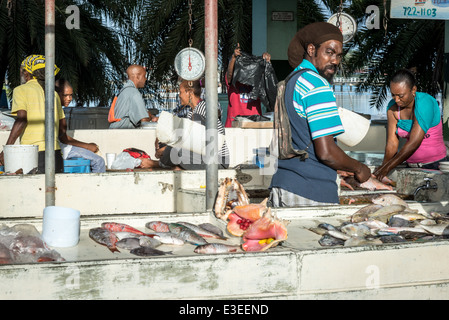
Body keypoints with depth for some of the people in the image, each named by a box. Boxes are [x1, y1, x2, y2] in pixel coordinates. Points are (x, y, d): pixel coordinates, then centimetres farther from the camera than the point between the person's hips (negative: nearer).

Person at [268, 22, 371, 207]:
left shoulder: (290, 82, 18)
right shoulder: (317, 86, -12)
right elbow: (326, 152, -18)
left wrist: (337, 171, 23)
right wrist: (359, 169, -1)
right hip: (311, 194, -9)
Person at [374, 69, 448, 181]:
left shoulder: (425, 103, -17)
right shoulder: (393, 107, 1)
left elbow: (414, 143, -22)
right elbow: (392, 143, -2)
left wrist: (387, 167, -23)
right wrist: (383, 167, -16)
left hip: (434, 165, -5)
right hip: (411, 166, 5)